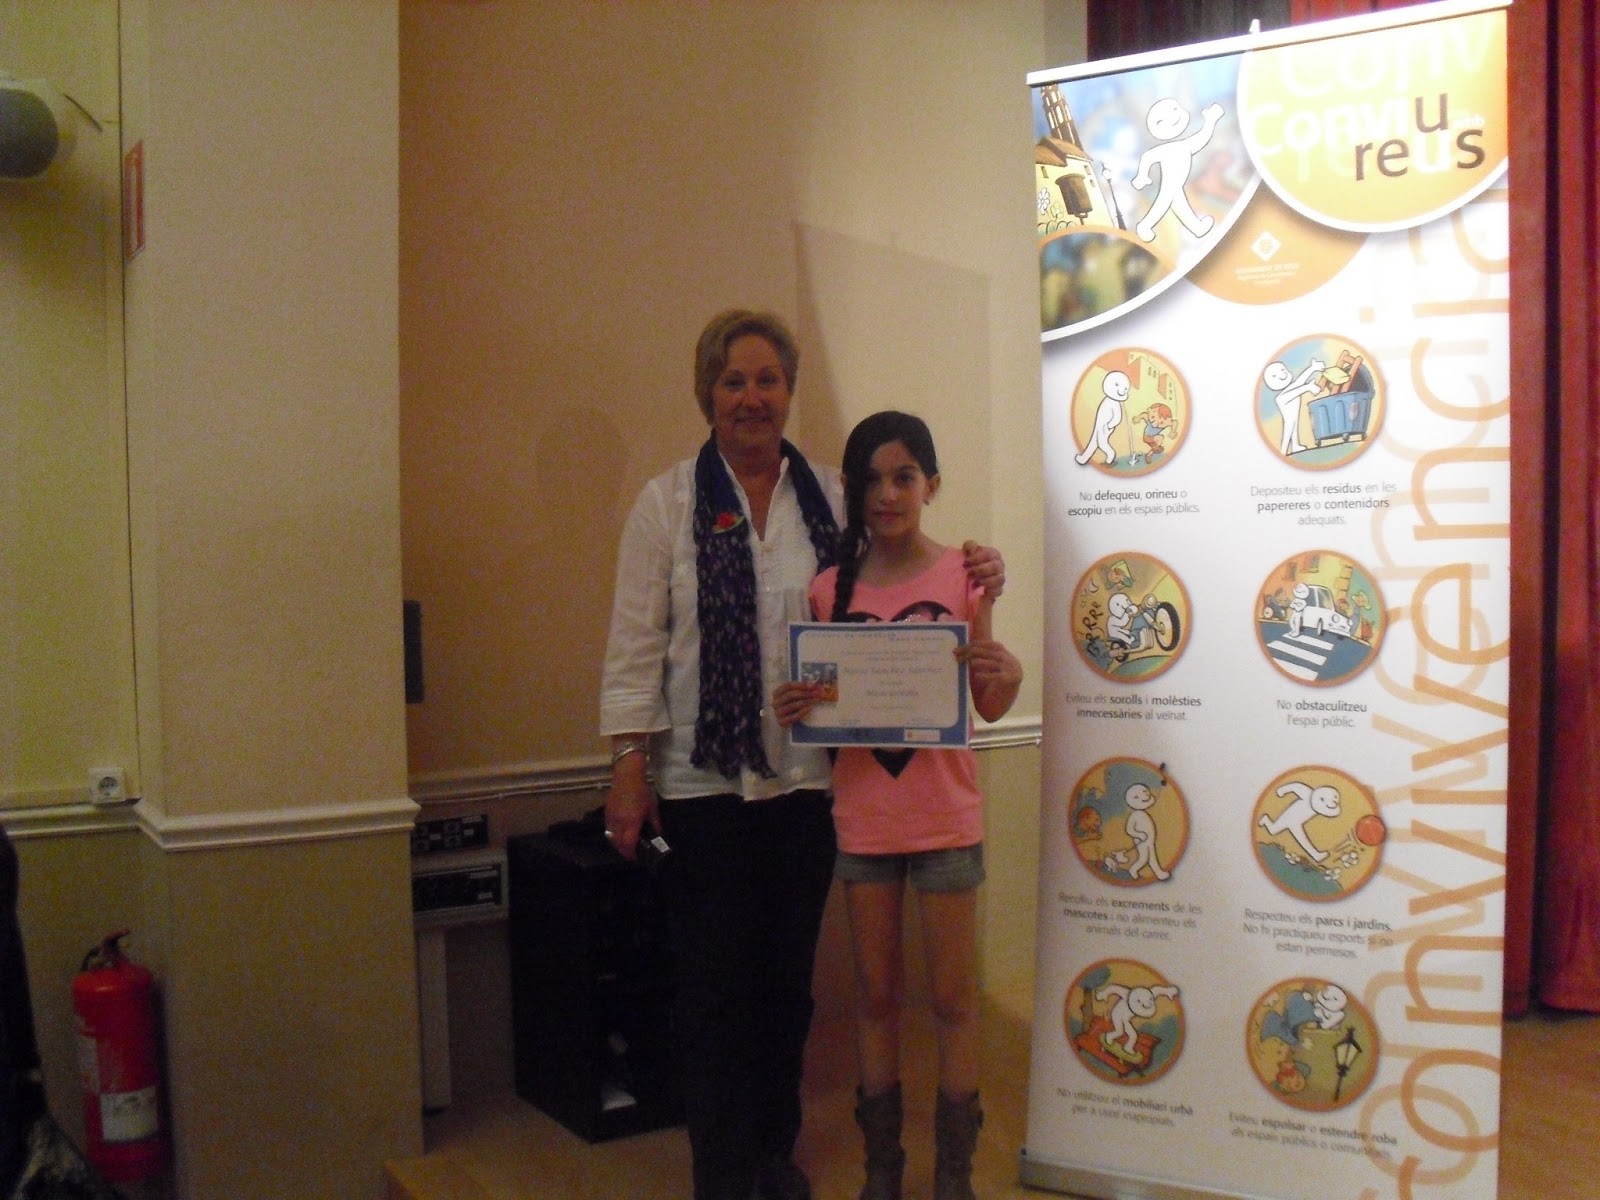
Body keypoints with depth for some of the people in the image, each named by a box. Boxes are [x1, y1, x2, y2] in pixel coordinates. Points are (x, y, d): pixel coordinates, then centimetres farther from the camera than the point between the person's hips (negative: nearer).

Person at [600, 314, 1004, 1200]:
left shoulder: (831, 498, 6)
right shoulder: (669, 503, -1)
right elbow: (635, 641, -3)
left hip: (807, 781, 3)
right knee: (713, 986, 5)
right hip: (702, 785, -2)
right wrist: (628, 763, -7)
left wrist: (967, 584, -4)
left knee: (789, 978, 14)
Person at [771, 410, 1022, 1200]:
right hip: (862, 817, 2)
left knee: (953, 996, 7)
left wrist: (1005, 677, -24)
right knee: (875, 994, 12)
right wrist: (791, 710, -14)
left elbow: (988, 708, -2)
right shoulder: (831, 590, 1)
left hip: (944, 816, -2)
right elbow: (820, 702, 8)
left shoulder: (962, 577, -4)